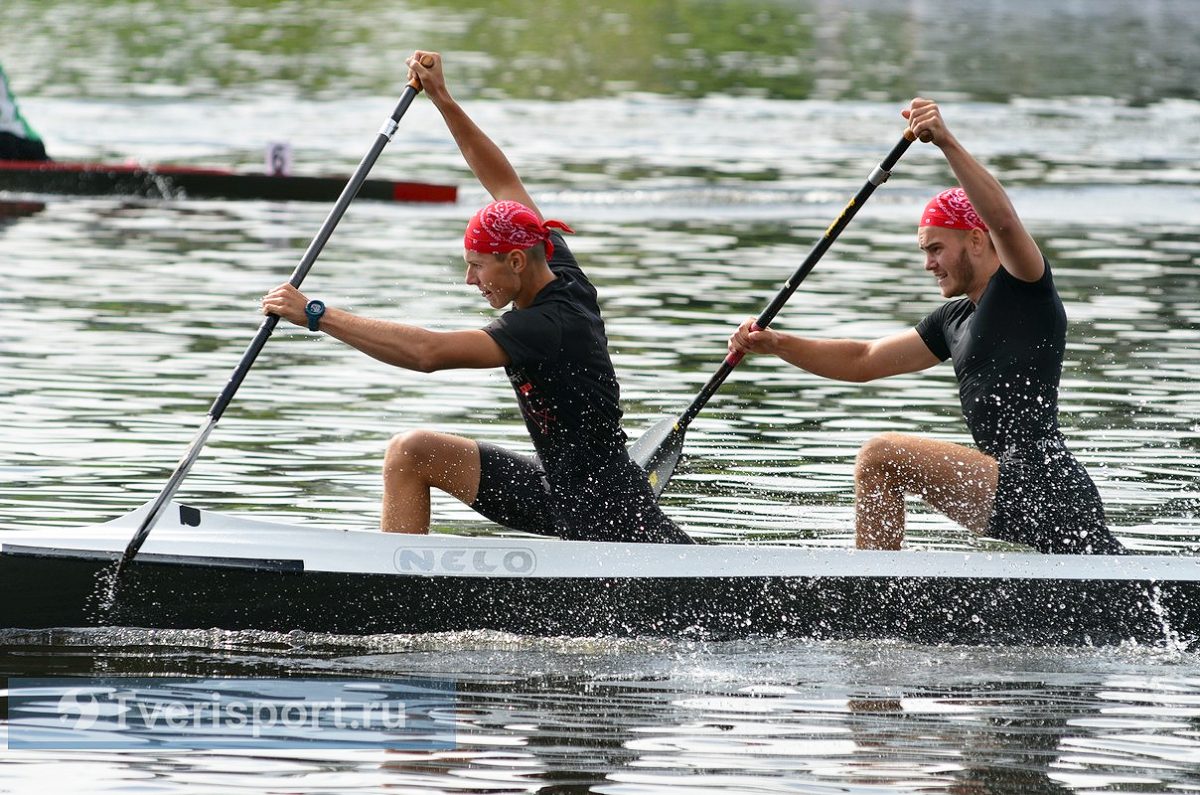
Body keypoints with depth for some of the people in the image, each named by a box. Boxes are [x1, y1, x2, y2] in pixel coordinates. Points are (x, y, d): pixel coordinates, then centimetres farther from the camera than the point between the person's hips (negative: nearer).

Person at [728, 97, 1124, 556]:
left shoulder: (1024, 286, 0)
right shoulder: (955, 321, 25)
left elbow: (1002, 219, -22)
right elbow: (863, 361, 25)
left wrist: (947, 144, -30)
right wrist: (776, 345, 14)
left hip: (1039, 482, -10)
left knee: (881, 458, -11)